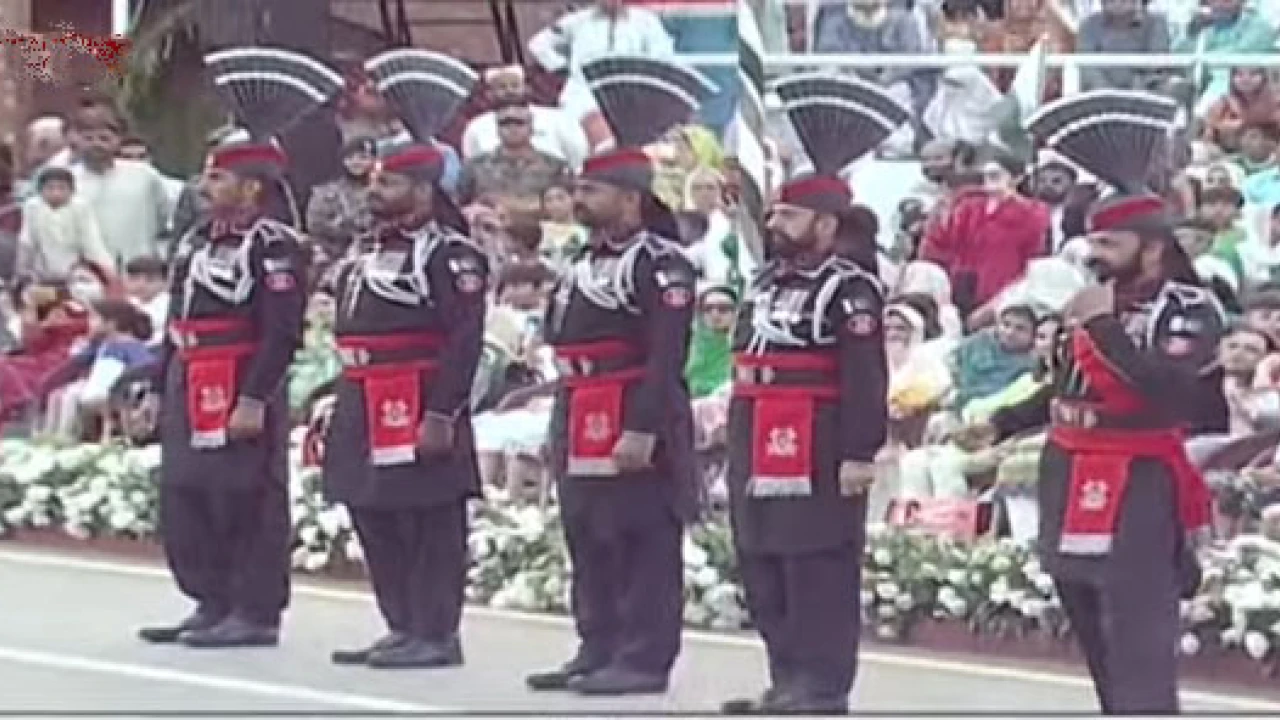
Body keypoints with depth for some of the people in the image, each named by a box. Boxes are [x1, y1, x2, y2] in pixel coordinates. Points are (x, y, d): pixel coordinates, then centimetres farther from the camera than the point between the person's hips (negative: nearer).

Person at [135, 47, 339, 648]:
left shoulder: (274, 247, -11)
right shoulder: (197, 241, 16)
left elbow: (282, 332, -17)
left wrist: (254, 400, -22)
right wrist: (163, 389, 19)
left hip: (241, 395, -9)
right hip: (191, 394, 9)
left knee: (247, 502, -3)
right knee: (183, 501, 13)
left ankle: (256, 614, 4)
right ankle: (213, 604, 23)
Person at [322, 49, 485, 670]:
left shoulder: (449, 254, -11)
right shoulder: (371, 253, 17)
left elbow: (465, 339, -17)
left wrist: (441, 414, -22)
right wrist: (346, 410, 21)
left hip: (418, 413, -10)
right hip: (367, 414, 10)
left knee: (430, 526, -3)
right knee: (375, 522, 13)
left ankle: (435, 635, 2)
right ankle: (402, 629, 21)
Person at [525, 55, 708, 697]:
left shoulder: (661, 264, -11)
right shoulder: (587, 263, 18)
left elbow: (667, 356, -19)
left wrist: (643, 428, -24)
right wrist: (563, 427, 20)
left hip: (634, 427, -10)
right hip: (584, 429, 10)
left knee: (644, 544, -5)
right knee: (589, 544, 13)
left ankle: (644, 658, -2)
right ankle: (599, 650, 20)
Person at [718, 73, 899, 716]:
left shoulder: (850, 290, -11)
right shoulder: (767, 282, 17)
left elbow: (866, 379, -17)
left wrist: (859, 453, -22)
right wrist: (740, 450, 22)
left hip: (817, 452, -10)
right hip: (761, 450, 10)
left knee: (818, 568, -5)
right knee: (762, 568, 13)